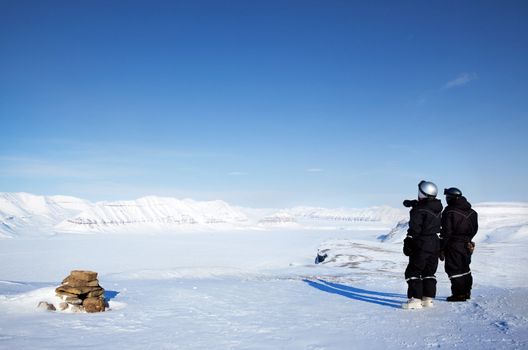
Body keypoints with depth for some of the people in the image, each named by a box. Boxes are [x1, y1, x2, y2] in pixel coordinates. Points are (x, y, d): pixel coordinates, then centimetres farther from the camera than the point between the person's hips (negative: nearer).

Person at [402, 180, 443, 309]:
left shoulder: (419, 210, -18)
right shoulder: (437, 208, 5)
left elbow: (414, 229, -18)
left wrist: (408, 243, -10)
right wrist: (413, 203, 39)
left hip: (421, 245, -8)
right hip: (435, 244, 8)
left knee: (413, 272, -1)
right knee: (429, 273, 16)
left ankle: (415, 299, -6)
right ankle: (428, 299, 18)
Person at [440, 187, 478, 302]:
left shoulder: (449, 212, -15)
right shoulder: (471, 212, 8)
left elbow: (446, 232, -16)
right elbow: (475, 229, 14)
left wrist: (441, 248, -10)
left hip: (453, 245, -7)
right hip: (467, 245, 8)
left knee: (454, 269, -1)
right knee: (465, 268, 19)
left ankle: (459, 294, -1)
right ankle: (466, 292, 26)